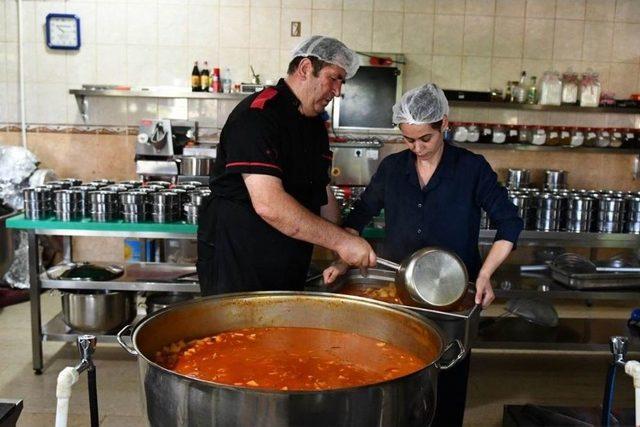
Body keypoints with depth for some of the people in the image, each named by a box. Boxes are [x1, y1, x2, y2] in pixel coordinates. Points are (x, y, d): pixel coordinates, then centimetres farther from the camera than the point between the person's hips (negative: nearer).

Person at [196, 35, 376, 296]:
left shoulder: (315, 125, 11)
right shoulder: (258, 115, -18)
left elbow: (323, 194, 16)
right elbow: (268, 204, -29)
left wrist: (343, 255, 5)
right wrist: (341, 240, -24)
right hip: (235, 263, -8)